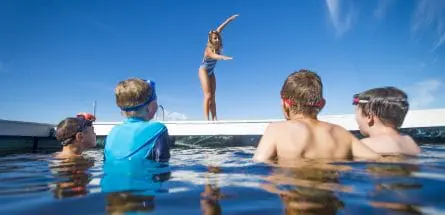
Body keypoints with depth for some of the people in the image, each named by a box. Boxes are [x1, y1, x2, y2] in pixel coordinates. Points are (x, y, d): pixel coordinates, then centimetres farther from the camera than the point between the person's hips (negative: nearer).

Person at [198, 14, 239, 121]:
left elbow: (219, 29, 2)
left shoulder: (216, 46, -8)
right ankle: (206, 119, -18)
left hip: (211, 72, 7)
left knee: (213, 96, 2)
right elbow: (214, 55, -51)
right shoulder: (209, 49, -26)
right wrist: (224, 57, -72)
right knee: (208, 95, -16)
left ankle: (214, 118, 0)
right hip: (204, 71, -7)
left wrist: (230, 19, 7)